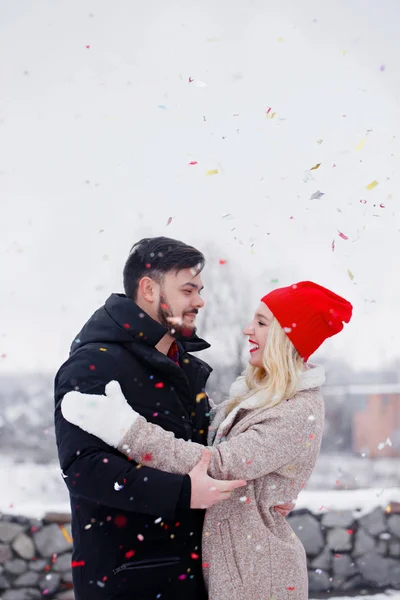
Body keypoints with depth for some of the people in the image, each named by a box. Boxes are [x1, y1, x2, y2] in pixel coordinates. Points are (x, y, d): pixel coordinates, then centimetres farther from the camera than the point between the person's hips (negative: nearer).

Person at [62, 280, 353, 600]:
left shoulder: (301, 413, -20)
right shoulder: (260, 394, 7)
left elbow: (219, 466, -27)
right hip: (226, 560, 8)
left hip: (258, 572, -8)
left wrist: (126, 428, -31)